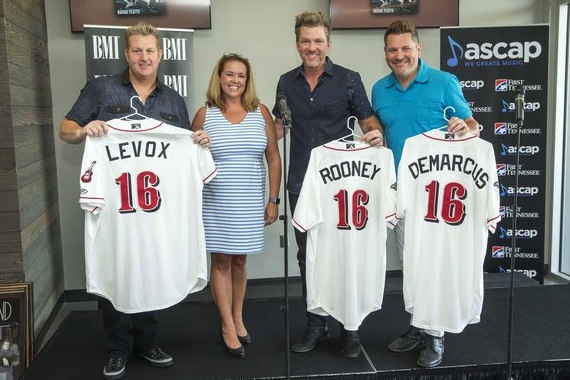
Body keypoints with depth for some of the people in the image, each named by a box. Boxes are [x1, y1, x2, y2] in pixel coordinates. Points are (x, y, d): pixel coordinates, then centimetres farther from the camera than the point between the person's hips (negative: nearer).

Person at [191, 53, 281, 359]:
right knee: (221, 261, 3)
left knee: (240, 259, 10)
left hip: (250, 203, 1)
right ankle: (228, 326, 14)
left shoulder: (260, 112, 4)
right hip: (216, 202, -1)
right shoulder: (205, 114, 1)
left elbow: (273, 158, 5)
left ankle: (238, 317, 27)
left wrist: (273, 200, 3)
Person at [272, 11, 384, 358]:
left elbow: (369, 121, 0)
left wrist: (375, 134, -22)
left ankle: (350, 328, 22)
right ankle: (316, 325, 26)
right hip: (301, 185, 4)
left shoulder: (349, 79, -2)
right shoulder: (286, 82, 9)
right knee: (308, 257, 10)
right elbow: (278, 127, 17)